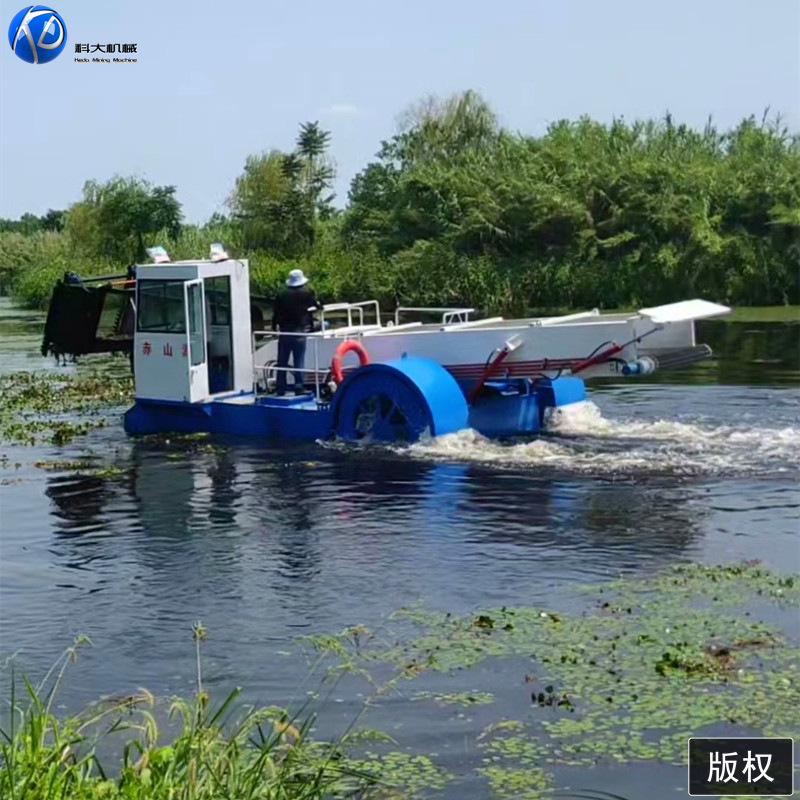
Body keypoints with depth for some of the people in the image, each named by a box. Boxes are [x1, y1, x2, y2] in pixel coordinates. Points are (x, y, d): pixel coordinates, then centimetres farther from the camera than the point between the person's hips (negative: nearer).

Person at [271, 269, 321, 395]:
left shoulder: (281, 296, 4)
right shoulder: (306, 294, -2)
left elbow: (275, 314, 5)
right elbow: (318, 306, 10)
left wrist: (275, 328, 13)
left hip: (284, 332, 3)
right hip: (299, 332, -2)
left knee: (282, 362, 8)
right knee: (298, 362, 0)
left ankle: (281, 389, 8)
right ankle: (298, 387, -4)